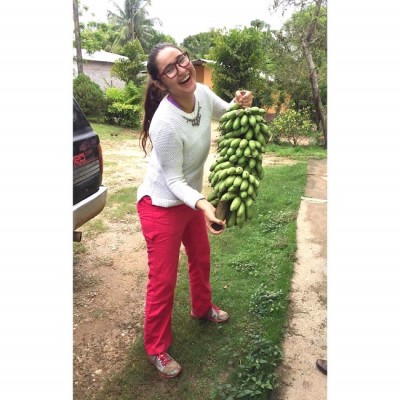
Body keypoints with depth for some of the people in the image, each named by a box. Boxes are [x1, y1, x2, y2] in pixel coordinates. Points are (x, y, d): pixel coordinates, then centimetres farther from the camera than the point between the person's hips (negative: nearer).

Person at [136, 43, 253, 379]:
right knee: (163, 279, 4)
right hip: (161, 205, -8)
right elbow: (174, 180, -24)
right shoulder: (166, 123, -33)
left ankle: (203, 309, 53)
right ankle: (156, 348, 28)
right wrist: (203, 204, -39)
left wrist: (242, 104, -14)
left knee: (201, 258, 24)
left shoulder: (202, 93, -10)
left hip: (190, 198, 8)